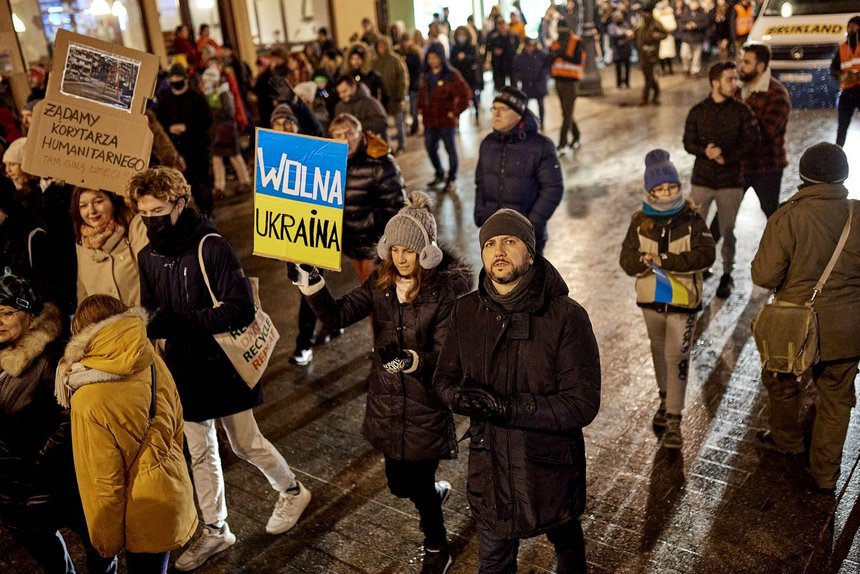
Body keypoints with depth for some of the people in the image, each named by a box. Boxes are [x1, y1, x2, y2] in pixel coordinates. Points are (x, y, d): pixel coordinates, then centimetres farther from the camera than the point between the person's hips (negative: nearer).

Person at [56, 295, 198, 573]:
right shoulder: (152, 360, -11)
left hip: (143, 513, -5)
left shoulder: (91, 399, -28)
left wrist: (106, 540, -4)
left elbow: (103, 483, -19)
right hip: (173, 493, 5)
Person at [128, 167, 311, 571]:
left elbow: (242, 309, -24)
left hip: (223, 364, -5)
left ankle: (292, 492, 36)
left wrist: (183, 321, -31)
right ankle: (214, 530, 34)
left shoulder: (211, 246, -20)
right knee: (200, 452, 16)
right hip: (183, 367, 5)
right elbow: (153, 311, 10)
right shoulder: (148, 257, -1)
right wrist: (151, 323, -12)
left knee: (244, 444, 9)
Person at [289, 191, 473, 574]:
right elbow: (337, 316, -12)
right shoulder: (381, 282, -3)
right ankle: (437, 492, 56)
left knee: (416, 484, 7)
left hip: (427, 406, -5)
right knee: (400, 484, 19)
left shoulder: (447, 290, -17)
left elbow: (445, 357, -22)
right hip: (388, 402, 5)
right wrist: (311, 281, -25)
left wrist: (411, 359, -40)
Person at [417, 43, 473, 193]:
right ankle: (439, 174, 38)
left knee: (451, 150, 5)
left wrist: (455, 112, -14)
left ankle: (451, 180, 19)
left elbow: (466, 95, -16)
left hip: (446, 120, -6)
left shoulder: (452, 75, -12)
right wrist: (421, 108, 14)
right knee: (430, 148, 16)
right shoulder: (426, 75, 9)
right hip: (429, 120, 7)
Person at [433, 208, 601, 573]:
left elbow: (583, 403, -21)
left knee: (566, 541, 29)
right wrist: (461, 398, -22)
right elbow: (444, 378, 3)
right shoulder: (465, 312, -5)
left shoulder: (566, 316, -19)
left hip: (551, 469, -2)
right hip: (489, 467, 2)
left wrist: (509, 408, -31)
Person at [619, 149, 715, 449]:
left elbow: (706, 255, -21)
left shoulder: (692, 220, -10)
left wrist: (664, 260, -27)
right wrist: (644, 260, -29)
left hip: (683, 300, -3)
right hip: (652, 298, 4)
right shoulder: (640, 222, -3)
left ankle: (673, 419, 4)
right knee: (659, 352, 20)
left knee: (677, 358, -3)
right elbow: (627, 260, -6)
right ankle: (666, 398, 42)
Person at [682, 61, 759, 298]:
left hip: (731, 181, -1)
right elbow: (688, 143, 0)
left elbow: (752, 141, -6)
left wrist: (727, 157, -18)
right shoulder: (698, 111, 0)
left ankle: (727, 275, 23)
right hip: (702, 180, 1)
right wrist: (705, 151, -20)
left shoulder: (742, 110, -4)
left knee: (727, 231, 8)